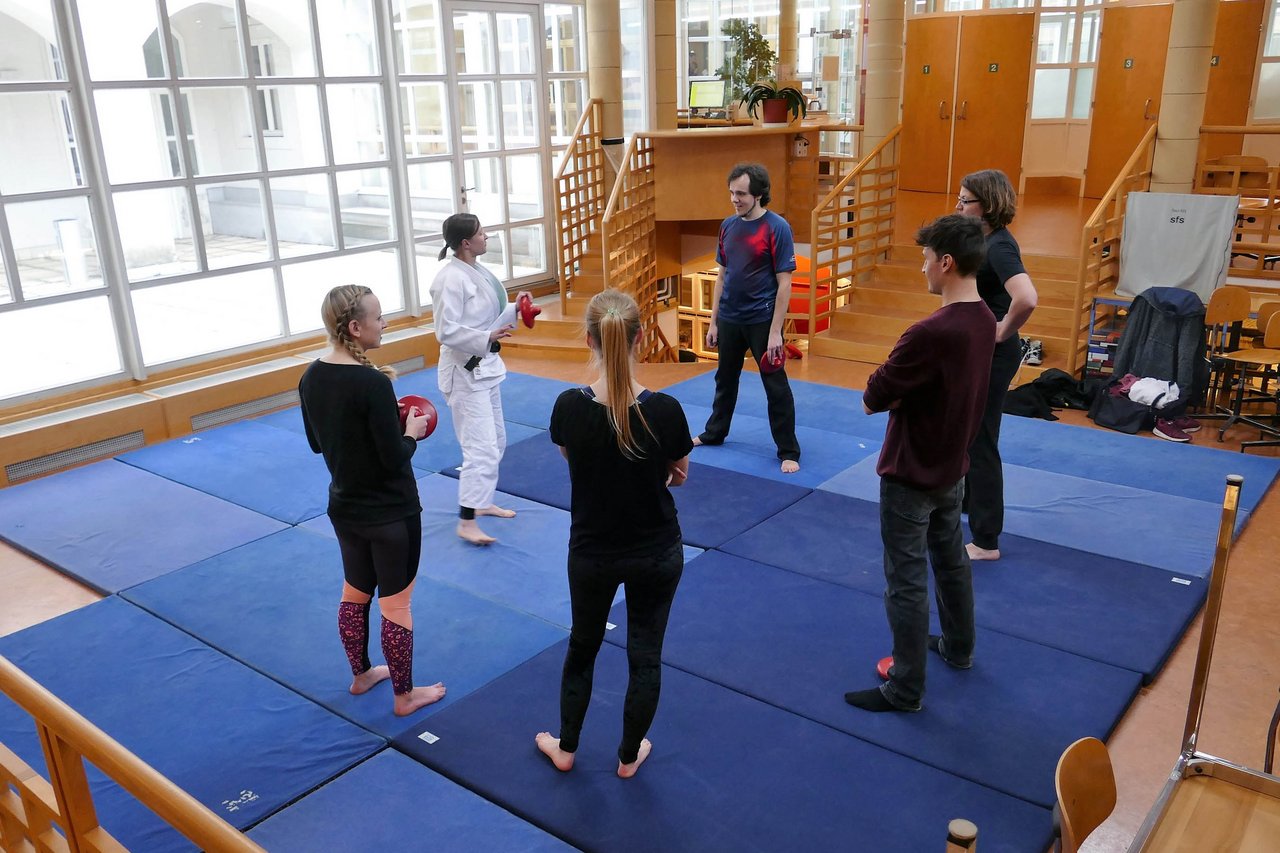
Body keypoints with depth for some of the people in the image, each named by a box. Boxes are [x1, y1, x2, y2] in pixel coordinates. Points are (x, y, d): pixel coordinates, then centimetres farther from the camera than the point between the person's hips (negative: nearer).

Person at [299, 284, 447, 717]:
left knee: (354, 594, 24)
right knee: (396, 605, 9)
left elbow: (317, 443, 8)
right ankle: (404, 695, 25)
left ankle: (361, 674, 43)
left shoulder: (311, 378, -4)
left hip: (345, 509, 7)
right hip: (390, 514, -7)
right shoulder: (373, 384, -27)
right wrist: (412, 431, -4)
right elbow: (395, 459, -24)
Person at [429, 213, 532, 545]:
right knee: (481, 447, -11)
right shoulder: (451, 278, -21)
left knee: (495, 440, 19)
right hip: (465, 371, -10)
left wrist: (514, 308, 2)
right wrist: (487, 338, -32)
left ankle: (483, 502, 35)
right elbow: (447, 332, -23)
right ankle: (467, 522, -4)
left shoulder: (477, 270, 7)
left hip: (485, 366, 10)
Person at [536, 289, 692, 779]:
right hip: (657, 554, -1)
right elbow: (678, 477, -5)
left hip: (592, 553, 1)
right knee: (646, 655, 18)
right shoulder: (665, 410, -22)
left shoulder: (570, 406, -19)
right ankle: (629, 756, 36)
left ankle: (566, 747, 42)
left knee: (583, 646, 24)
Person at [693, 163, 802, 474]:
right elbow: (722, 276, 12)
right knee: (725, 379, 21)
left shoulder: (777, 227, -13)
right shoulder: (728, 226, 5)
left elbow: (784, 283, -14)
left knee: (776, 387, 1)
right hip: (729, 319, 6)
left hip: (762, 320, -6)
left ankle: (789, 452, 12)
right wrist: (713, 322, 10)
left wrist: (775, 331, -17)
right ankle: (714, 433, 39)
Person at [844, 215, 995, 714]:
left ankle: (905, 689, 15)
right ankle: (958, 647, 45)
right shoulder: (984, 321, -1)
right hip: (952, 468, 9)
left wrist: (876, 395, -4)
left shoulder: (931, 333, -30)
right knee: (951, 559, 25)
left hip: (911, 477, -9)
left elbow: (874, 398, -23)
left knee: (906, 581, 3)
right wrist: (898, 392, -7)